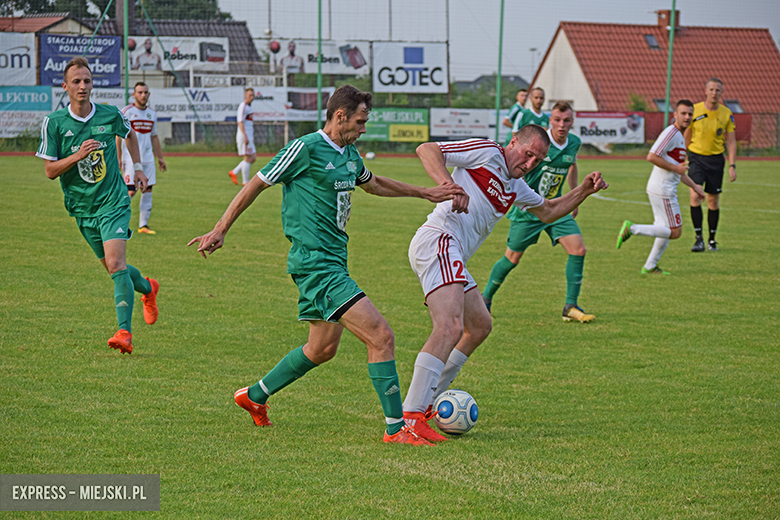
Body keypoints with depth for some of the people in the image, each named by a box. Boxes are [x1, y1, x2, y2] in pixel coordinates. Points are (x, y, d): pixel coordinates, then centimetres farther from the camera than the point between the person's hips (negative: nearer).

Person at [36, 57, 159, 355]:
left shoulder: (110, 115, -3)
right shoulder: (54, 123, -5)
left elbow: (129, 134, 22)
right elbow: (50, 171, -5)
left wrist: (138, 167, 17)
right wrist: (78, 155, -20)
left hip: (113, 201, -2)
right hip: (82, 207, 2)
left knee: (115, 263, -19)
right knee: (113, 268, 12)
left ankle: (124, 332, -22)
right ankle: (147, 289, 44)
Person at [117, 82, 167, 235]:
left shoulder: (152, 113, 13)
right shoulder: (127, 112, -5)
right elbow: (118, 135, -6)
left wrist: (160, 158, 20)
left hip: (148, 159, 6)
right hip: (131, 159, -6)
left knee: (148, 191, 3)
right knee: (130, 191, -12)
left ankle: (143, 225, 8)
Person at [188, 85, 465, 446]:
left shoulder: (349, 154, 13)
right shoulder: (306, 148, -12)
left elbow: (372, 184, 34)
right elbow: (257, 184, -5)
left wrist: (426, 193, 36)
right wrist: (220, 230, -3)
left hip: (334, 261, 10)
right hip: (315, 263, -10)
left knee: (323, 348, 19)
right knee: (381, 337, -15)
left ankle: (254, 396, 34)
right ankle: (395, 428, -11)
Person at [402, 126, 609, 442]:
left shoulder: (515, 188, 26)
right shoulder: (487, 152, -1)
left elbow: (548, 212, 40)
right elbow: (427, 150, -9)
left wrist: (584, 191, 24)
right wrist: (449, 185, -25)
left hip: (452, 259, 11)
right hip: (437, 241, -11)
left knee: (480, 326, 22)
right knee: (451, 327, -26)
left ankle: (425, 404, 27)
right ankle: (409, 419, -35)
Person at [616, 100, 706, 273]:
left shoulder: (680, 137, 19)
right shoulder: (671, 132, -14)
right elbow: (652, 156, -23)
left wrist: (694, 186, 27)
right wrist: (675, 167, -18)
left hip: (667, 191, 10)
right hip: (663, 191, -10)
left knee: (667, 230, 16)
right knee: (675, 232, -8)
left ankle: (650, 267, 23)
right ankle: (632, 228, -8)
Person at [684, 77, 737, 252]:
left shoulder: (726, 114, -2)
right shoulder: (694, 110, -6)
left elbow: (731, 141, 4)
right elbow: (686, 137, 5)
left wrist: (732, 166, -3)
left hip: (716, 159, 1)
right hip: (696, 157, -1)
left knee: (713, 201, 5)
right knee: (695, 196, -16)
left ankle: (712, 240, 19)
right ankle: (699, 238, -10)